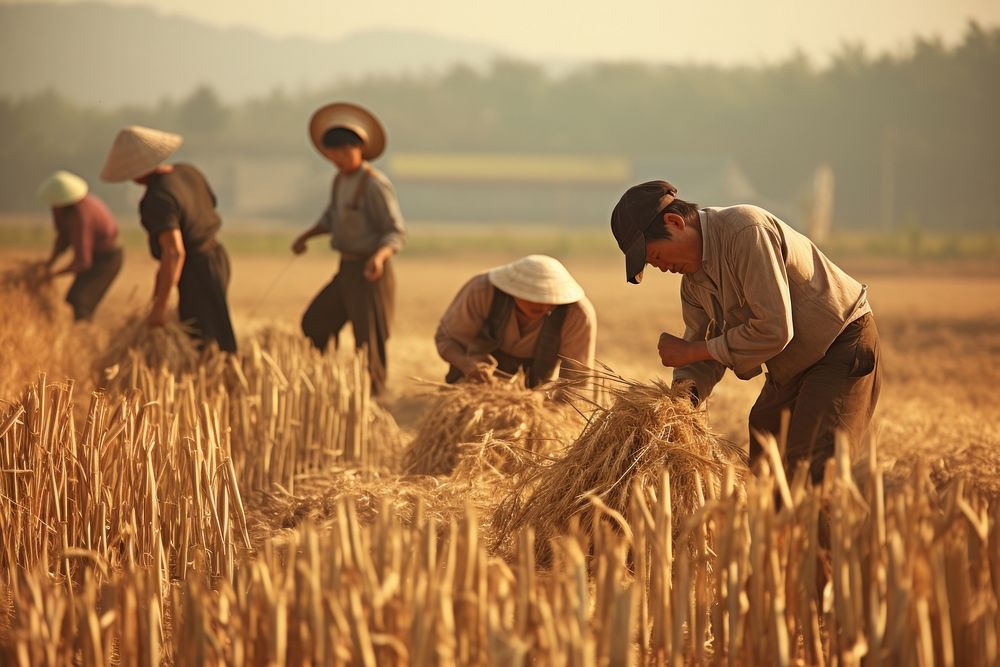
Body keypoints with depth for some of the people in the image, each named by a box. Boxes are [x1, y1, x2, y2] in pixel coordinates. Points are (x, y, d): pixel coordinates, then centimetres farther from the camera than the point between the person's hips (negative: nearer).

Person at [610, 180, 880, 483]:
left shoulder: (746, 230, -26)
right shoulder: (693, 279, 3)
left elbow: (773, 330, -30)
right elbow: (705, 348, 6)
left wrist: (691, 352, -21)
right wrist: (684, 390, -17)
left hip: (843, 342, -9)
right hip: (790, 369, 9)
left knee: (812, 470, -20)